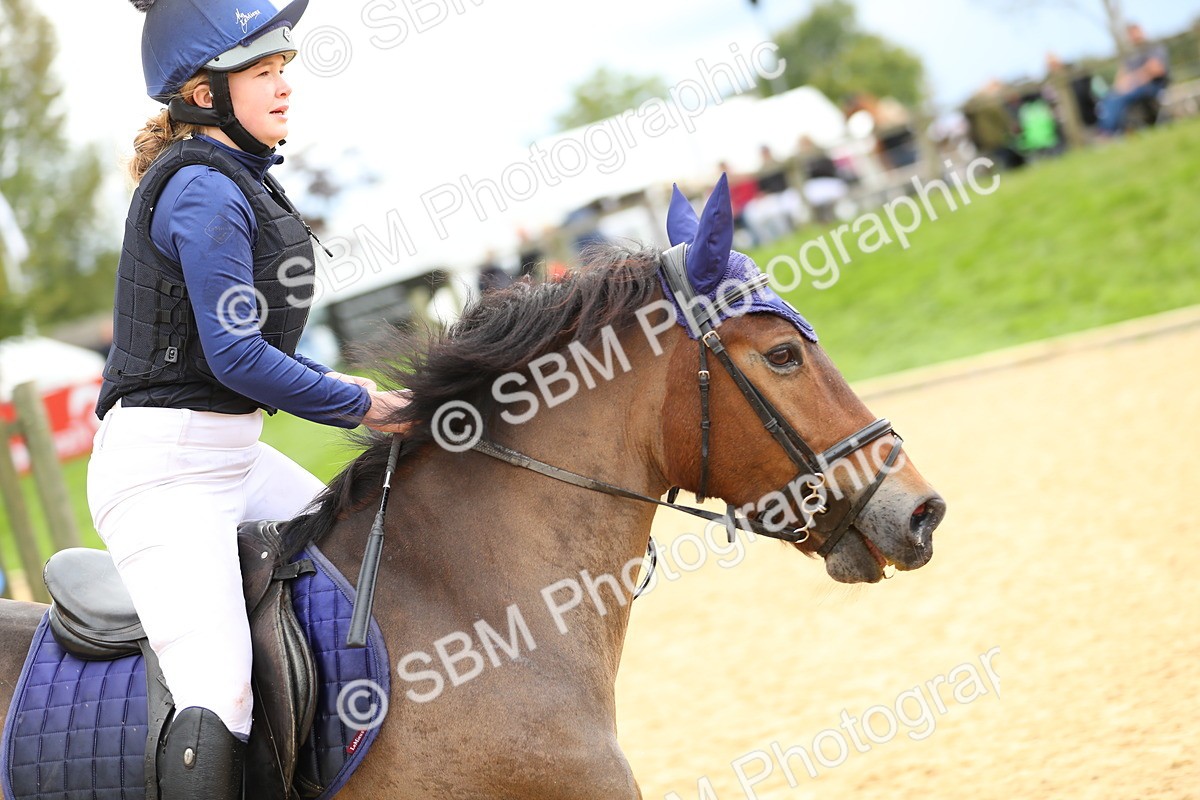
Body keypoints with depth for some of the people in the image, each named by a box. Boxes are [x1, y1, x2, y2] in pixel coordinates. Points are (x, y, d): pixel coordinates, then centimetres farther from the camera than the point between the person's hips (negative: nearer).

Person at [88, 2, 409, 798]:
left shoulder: (237, 180, 14)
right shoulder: (204, 193, -16)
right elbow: (237, 356, -20)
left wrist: (337, 384, 11)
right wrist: (359, 405, -8)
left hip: (233, 454, 11)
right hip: (163, 465, -11)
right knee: (221, 703, -20)